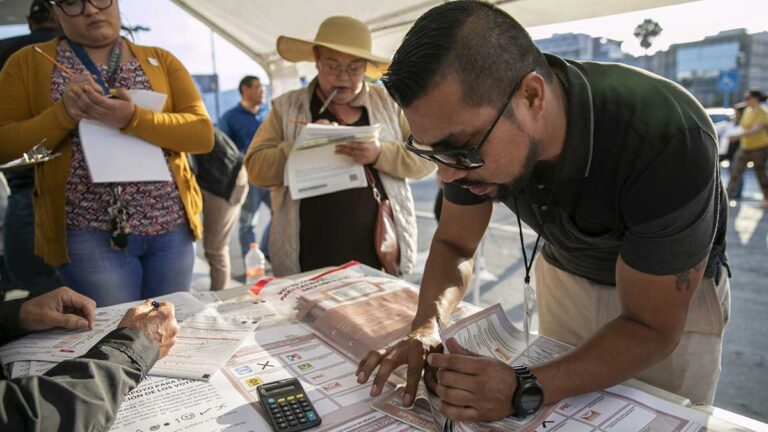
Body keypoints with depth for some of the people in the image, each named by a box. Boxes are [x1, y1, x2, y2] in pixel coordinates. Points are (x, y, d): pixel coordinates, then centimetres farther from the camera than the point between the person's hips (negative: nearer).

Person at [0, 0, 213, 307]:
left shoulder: (161, 60, 8)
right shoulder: (29, 62, 6)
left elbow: (203, 133, -3)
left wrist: (133, 119, -18)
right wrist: (64, 112, -14)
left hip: (172, 227, 2)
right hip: (89, 234, -1)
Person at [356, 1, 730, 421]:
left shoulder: (668, 141, -38)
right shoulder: (471, 134, -24)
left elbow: (651, 327, -30)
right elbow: (453, 244, -10)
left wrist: (523, 389, -44)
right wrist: (427, 327, -28)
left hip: (671, 297, -3)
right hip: (566, 274, 4)